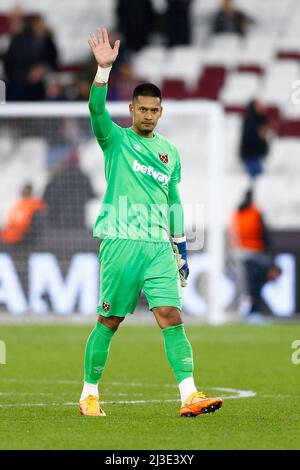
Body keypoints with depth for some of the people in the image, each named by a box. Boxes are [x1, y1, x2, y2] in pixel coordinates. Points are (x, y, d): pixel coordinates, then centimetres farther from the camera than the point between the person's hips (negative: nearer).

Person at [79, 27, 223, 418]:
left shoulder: (170, 151, 16)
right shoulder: (116, 140, 3)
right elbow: (97, 110, -17)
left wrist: (180, 246, 18)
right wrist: (104, 68, -31)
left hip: (160, 246, 3)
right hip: (120, 243, -3)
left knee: (171, 317, -10)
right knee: (109, 322, 2)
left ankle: (189, 395, -18)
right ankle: (89, 394, 16)